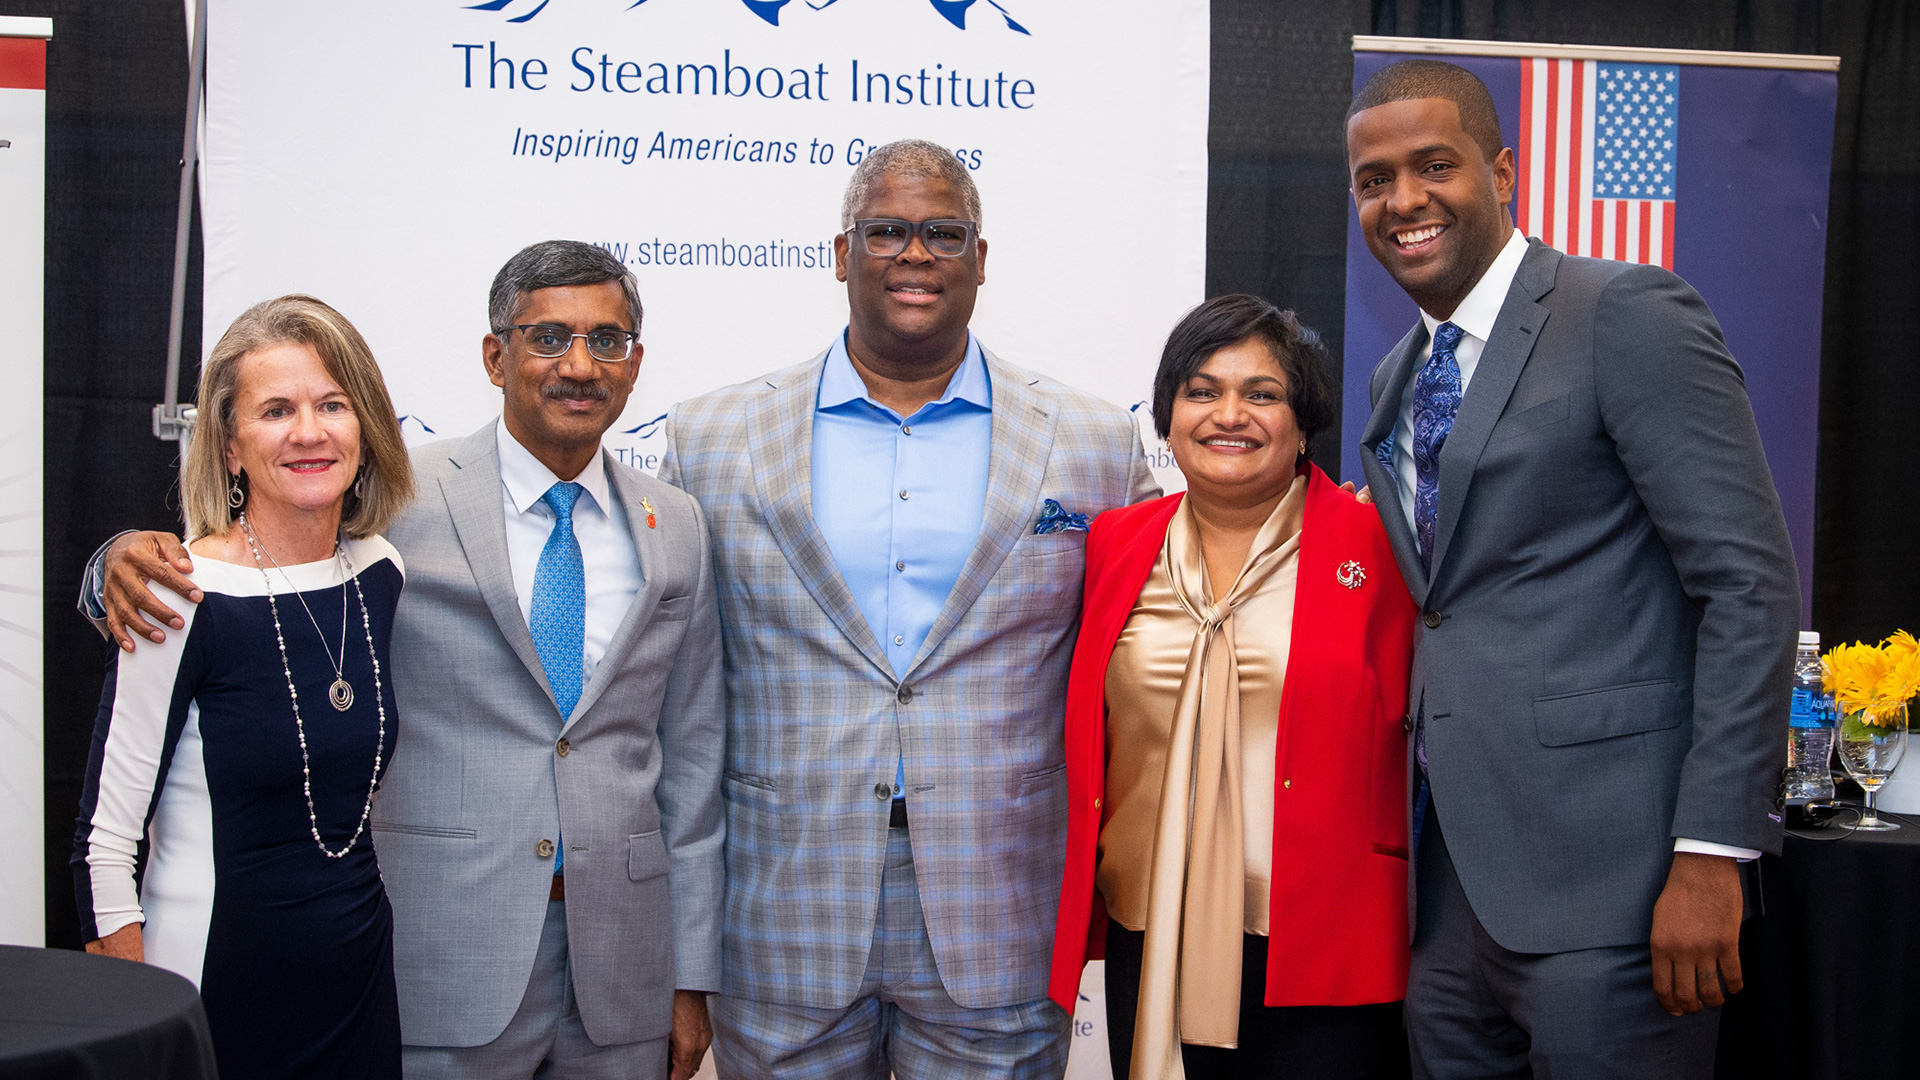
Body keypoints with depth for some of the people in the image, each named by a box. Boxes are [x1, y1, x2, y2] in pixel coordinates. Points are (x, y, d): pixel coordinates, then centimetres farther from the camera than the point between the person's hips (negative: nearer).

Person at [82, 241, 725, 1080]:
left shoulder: (676, 527, 6)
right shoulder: (399, 500, -4)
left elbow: (690, 759, 8)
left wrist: (692, 979, 7)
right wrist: (137, 555, -21)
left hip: (623, 961, 3)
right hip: (445, 972, -3)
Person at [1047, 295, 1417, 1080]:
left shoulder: (1375, 543, -3)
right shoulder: (1115, 544, 6)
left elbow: (1411, 721, 2)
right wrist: (1079, 908, 14)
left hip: (1324, 953, -3)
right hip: (1148, 947, 3)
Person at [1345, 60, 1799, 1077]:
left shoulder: (1632, 315, -8)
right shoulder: (1396, 379, 15)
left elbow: (1752, 585, -13)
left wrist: (1711, 853, -18)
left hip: (1602, 877, -7)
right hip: (1447, 877, 7)